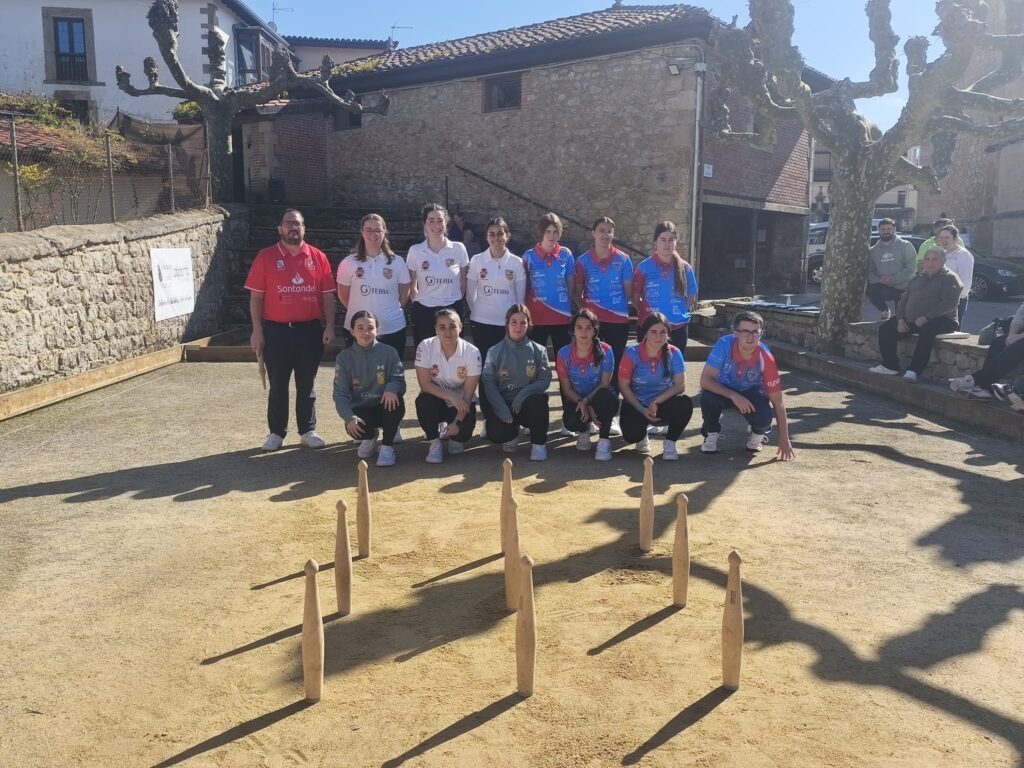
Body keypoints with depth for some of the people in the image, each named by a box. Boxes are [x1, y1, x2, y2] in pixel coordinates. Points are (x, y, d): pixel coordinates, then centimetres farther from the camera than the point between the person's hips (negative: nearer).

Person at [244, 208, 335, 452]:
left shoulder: (318, 257, 4)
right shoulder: (266, 257, -1)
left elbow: (327, 295, 5)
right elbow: (256, 296, -1)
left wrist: (329, 326, -3)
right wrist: (257, 330, -7)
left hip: (310, 330, 1)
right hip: (276, 331, -1)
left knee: (307, 385, 10)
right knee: (278, 386, 7)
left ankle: (308, 431, 20)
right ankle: (276, 433, 17)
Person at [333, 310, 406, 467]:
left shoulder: (389, 352, -5)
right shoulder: (344, 357, -4)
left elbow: (400, 381, -8)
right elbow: (340, 394, -7)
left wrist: (392, 388, -35)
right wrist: (349, 417, -26)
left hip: (384, 407, 0)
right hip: (360, 410, 0)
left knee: (396, 401, -34)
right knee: (353, 428, -34)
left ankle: (387, 446, -10)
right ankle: (369, 437, 9)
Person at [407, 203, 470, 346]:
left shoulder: (459, 248, 0)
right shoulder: (415, 251, -1)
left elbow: (463, 283, 9)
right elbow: (412, 287, 8)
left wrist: (455, 300, 11)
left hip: (452, 310, 0)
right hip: (423, 312, 0)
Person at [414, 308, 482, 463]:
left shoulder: (472, 352, -19)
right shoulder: (425, 347, -18)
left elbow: (468, 393, -17)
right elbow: (425, 384, -20)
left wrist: (457, 423, -24)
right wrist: (452, 397, -32)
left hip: (460, 403, 0)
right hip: (436, 399, 0)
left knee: (465, 430, -28)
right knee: (424, 400, -34)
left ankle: (454, 437, 13)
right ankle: (435, 443, -8)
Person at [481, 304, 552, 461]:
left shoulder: (538, 350, 2)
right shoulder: (495, 352, 1)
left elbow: (545, 380, -7)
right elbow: (489, 383, -7)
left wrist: (523, 394, -24)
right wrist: (501, 409, -21)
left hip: (528, 404, 0)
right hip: (503, 403, 0)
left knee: (538, 400, -35)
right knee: (495, 434, -27)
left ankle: (539, 443, -10)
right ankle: (512, 434, 14)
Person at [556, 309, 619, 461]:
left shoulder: (605, 351, -12)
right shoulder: (564, 353, -8)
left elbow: (605, 384, -12)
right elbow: (566, 388, -6)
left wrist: (586, 401, -27)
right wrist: (586, 406, -21)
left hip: (598, 399, -1)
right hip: (576, 400, 1)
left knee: (607, 397, -38)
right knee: (570, 422, -33)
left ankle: (604, 441, -17)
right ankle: (584, 430, 9)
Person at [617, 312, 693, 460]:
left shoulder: (674, 353, -11)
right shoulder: (632, 353, -14)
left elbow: (680, 385, -13)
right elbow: (624, 386, -10)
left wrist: (656, 402, -24)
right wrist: (643, 410, -17)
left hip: (664, 404, 1)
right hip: (636, 405, -1)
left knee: (685, 403, -31)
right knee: (631, 435, -28)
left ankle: (670, 443, -6)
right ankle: (643, 435, 14)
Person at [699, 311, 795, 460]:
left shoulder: (765, 358, -26)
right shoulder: (724, 344, -29)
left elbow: (777, 402, -21)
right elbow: (705, 380, -29)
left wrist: (784, 439, -22)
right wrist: (734, 396, -40)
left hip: (751, 392, 0)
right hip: (724, 390, 0)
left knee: (764, 416, -31)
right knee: (708, 397, -34)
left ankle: (759, 434, 10)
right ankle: (712, 435, -2)